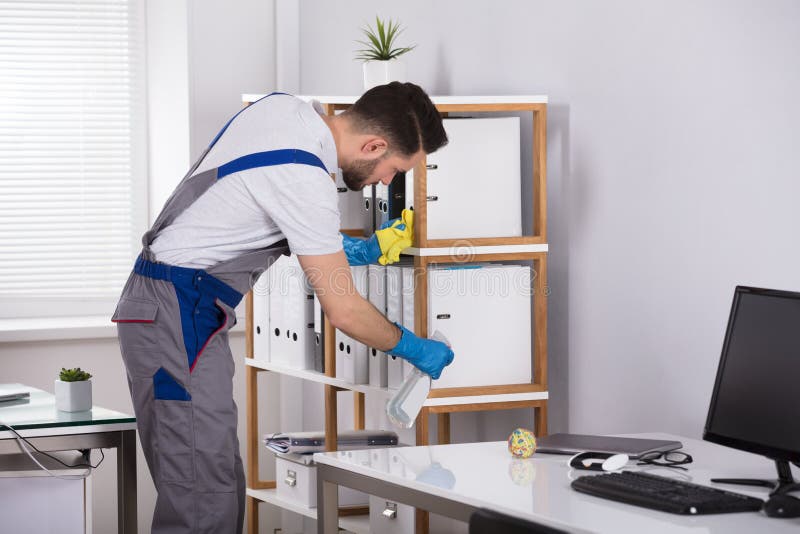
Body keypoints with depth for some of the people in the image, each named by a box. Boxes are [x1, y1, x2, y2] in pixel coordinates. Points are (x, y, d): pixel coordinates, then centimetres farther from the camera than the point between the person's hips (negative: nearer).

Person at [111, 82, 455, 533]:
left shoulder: (285, 106, 4)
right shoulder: (306, 180, -21)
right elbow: (343, 310, -14)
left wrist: (360, 250, 19)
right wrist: (412, 348, 2)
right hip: (179, 316, -10)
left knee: (222, 489, 9)